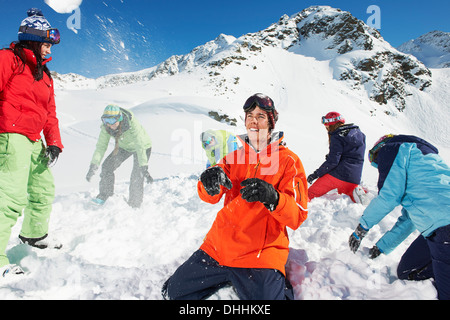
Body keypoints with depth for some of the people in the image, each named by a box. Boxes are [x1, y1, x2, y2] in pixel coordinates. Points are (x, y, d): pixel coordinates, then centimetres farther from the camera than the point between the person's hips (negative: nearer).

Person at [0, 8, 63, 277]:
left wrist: (54, 143, 6)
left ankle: (35, 234, 36)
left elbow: (50, 112, 17)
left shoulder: (44, 75, 20)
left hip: (34, 140, 8)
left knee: (45, 189, 16)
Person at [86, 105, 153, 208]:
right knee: (107, 166, -6)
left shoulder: (132, 123, -39)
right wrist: (93, 166, -26)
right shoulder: (106, 127, -22)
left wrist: (144, 169, -46)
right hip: (124, 146, 5)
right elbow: (101, 146, -17)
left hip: (143, 146, -5)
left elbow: (140, 146, -41)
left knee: (137, 177, -16)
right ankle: (104, 195, 14)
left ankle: (134, 205, 1)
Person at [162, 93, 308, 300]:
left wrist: (272, 198, -33)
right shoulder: (235, 153, 8)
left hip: (262, 253, -4)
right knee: (174, 292, 7)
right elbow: (210, 197, -1)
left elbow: (297, 217, -12)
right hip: (219, 246, 4)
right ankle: (230, 278, 23)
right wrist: (210, 184, -26)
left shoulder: (289, 161, -5)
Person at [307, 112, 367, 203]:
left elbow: (333, 161, -17)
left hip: (337, 175, -7)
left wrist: (316, 174, -11)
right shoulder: (360, 134, 15)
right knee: (342, 191, 31)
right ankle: (354, 192, 3)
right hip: (354, 179, 7)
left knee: (311, 193, -2)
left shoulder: (337, 137, -9)